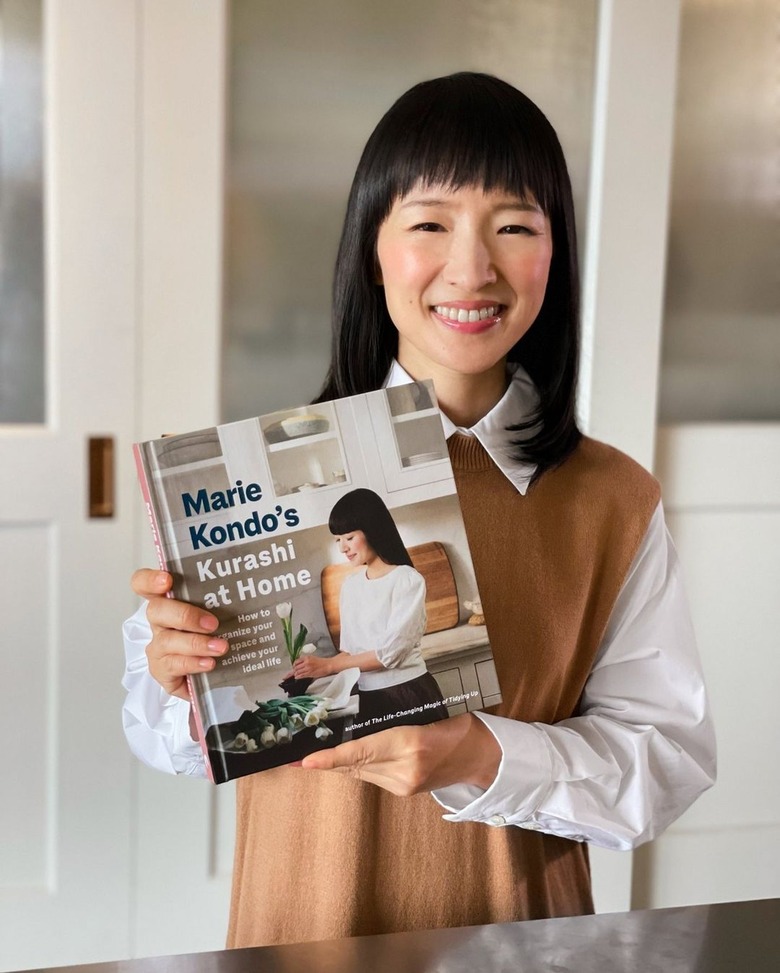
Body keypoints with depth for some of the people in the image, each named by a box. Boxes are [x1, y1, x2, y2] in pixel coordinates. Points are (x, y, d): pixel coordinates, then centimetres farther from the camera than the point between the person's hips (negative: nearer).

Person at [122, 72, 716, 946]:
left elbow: (673, 760, -5)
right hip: (302, 932, 1)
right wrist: (178, 679, -22)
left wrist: (486, 757, -19)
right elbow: (169, 739, -1)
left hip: (521, 937, 0)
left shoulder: (614, 505, -3)